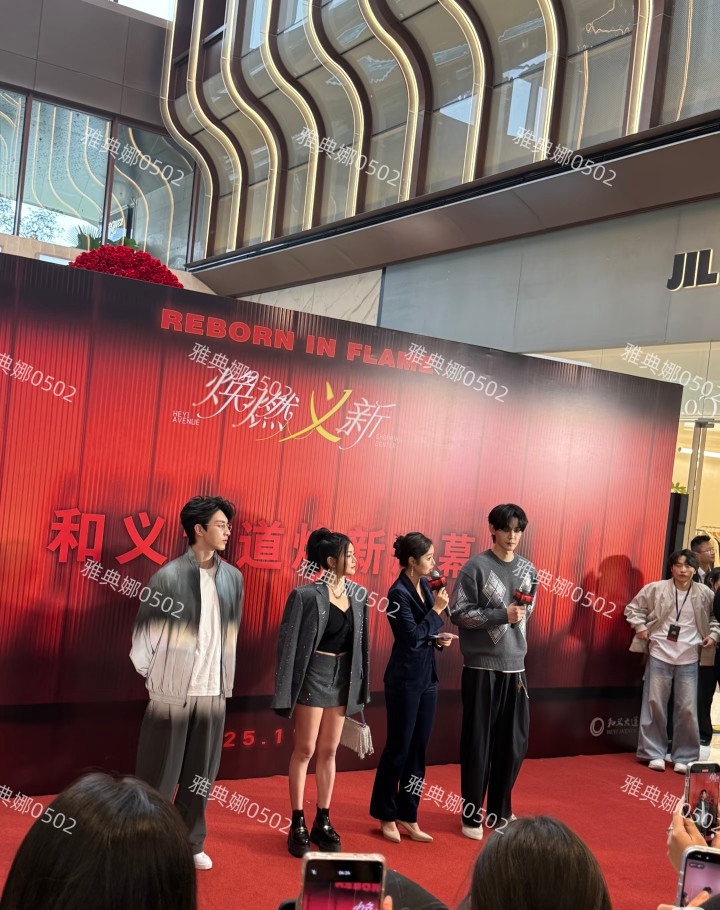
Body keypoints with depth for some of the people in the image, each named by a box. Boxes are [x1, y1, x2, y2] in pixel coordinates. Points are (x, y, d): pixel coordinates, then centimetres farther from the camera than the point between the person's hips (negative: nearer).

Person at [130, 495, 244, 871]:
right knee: (159, 773, 4)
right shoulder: (168, 576, -9)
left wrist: (227, 681, 11)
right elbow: (144, 633, -2)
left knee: (201, 773, 12)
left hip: (213, 691, 4)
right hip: (172, 689, -4)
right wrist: (150, 675, 2)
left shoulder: (233, 577, 6)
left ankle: (191, 844, 27)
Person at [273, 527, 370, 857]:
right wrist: (286, 692, -11)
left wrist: (361, 686, 9)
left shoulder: (357, 599, 4)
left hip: (343, 679, 5)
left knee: (329, 751, 11)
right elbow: (288, 644, -10)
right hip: (313, 677, -5)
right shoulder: (306, 596, -12)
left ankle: (322, 823, 21)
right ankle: (298, 825, 14)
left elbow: (360, 644, 10)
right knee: (305, 750, 3)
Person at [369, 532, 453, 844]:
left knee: (418, 749, 11)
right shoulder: (398, 593, -15)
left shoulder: (424, 586, 8)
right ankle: (386, 816, 18)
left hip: (427, 678, 8)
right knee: (398, 748, 3)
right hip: (405, 679, -8)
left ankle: (408, 817, 21)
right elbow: (412, 637, -20)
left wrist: (437, 639, 1)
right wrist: (436, 610, -17)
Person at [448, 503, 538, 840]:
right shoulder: (476, 567, -7)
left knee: (515, 742, 9)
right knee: (478, 743, 2)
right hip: (482, 666, -5)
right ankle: (472, 815, 16)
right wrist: (501, 614, -16)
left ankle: (501, 810, 26)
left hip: (515, 666, 5)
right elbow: (459, 612, -11)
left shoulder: (528, 570, 9)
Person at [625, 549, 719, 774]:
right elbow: (633, 608, 9)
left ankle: (684, 757, 15)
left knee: (687, 708, 1)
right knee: (655, 704, 4)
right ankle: (654, 753, 15)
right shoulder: (655, 589, -3)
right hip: (659, 655, -1)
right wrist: (640, 627, -3)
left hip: (689, 659, 1)